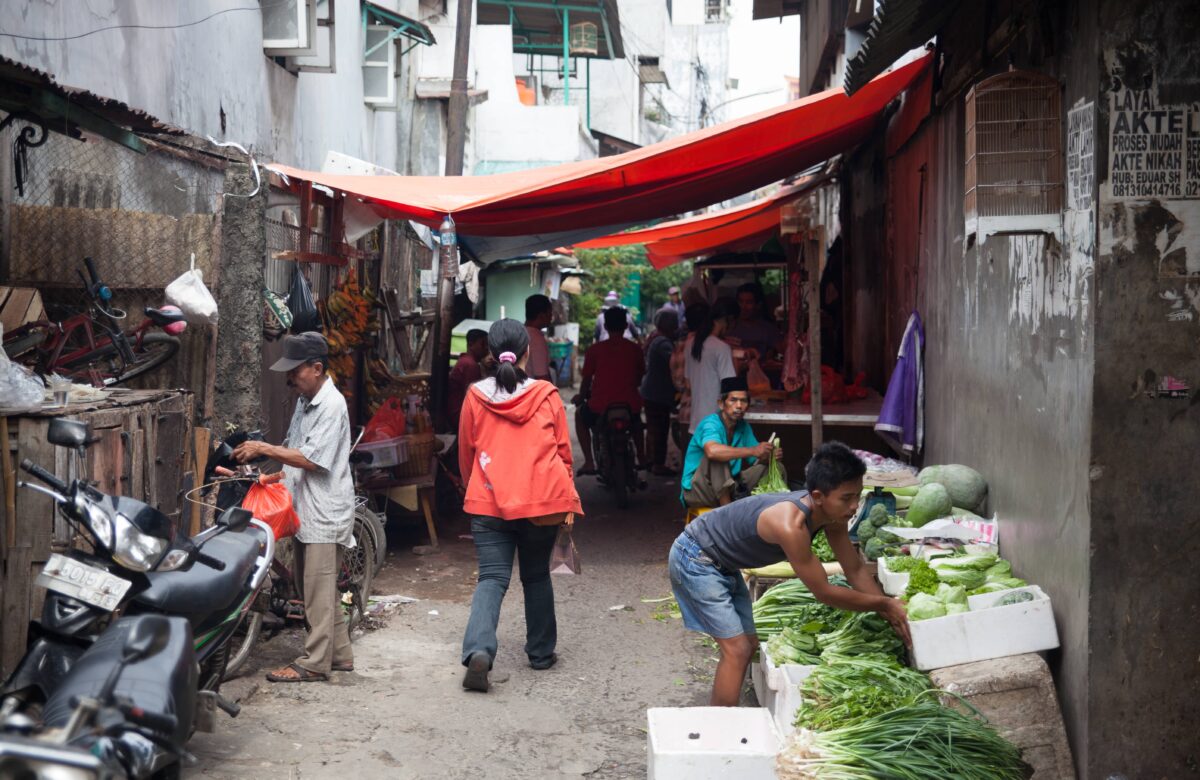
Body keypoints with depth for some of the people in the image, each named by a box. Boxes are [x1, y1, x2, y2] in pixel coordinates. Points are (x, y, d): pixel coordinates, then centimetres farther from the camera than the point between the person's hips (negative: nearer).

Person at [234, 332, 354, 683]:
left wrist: (263, 449, -18)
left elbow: (311, 459, -21)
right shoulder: (305, 401, 14)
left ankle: (314, 663, -1)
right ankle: (339, 654, 23)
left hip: (325, 512, -10)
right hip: (305, 509, 10)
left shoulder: (332, 405, -16)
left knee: (318, 590, -5)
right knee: (318, 588, 14)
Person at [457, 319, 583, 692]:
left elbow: (465, 453, 8)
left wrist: (472, 488, 25)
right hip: (542, 499, 0)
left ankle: (478, 650, -23)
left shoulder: (476, 397, -2)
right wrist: (566, 499, 18)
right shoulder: (547, 396, -3)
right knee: (536, 575, 17)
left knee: (492, 578, -1)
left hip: (488, 502, 0)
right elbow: (564, 451, 5)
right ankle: (541, 652, 27)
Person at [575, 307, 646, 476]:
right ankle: (641, 457, 39)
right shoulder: (635, 349, 3)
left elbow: (587, 379, 1)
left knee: (580, 416, 31)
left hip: (600, 407, -3)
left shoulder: (594, 350, -3)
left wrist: (581, 397, 21)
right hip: (629, 404, 3)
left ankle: (589, 461, 19)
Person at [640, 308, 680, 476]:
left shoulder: (655, 339, 13)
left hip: (650, 391, 10)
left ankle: (651, 461, 28)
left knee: (653, 428, 18)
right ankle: (658, 464, -1)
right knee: (660, 429, -5)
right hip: (659, 393, -10)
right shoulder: (663, 342, -20)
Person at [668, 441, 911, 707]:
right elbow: (824, 593, -28)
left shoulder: (832, 513, -12)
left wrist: (891, 614, -9)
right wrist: (884, 604, -19)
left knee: (748, 646, 13)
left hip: (723, 566, 9)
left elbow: (855, 570, -1)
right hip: (694, 559, -9)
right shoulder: (791, 525, -37)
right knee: (737, 650, -13)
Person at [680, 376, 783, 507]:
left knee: (777, 468, 1)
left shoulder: (743, 427, 4)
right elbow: (712, 451, -45)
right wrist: (753, 450, -45)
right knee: (718, 456, -35)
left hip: (727, 487, 8)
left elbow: (758, 461, 6)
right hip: (696, 491, -8)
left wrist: (770, 455, -18)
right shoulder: (711, 424, -22)